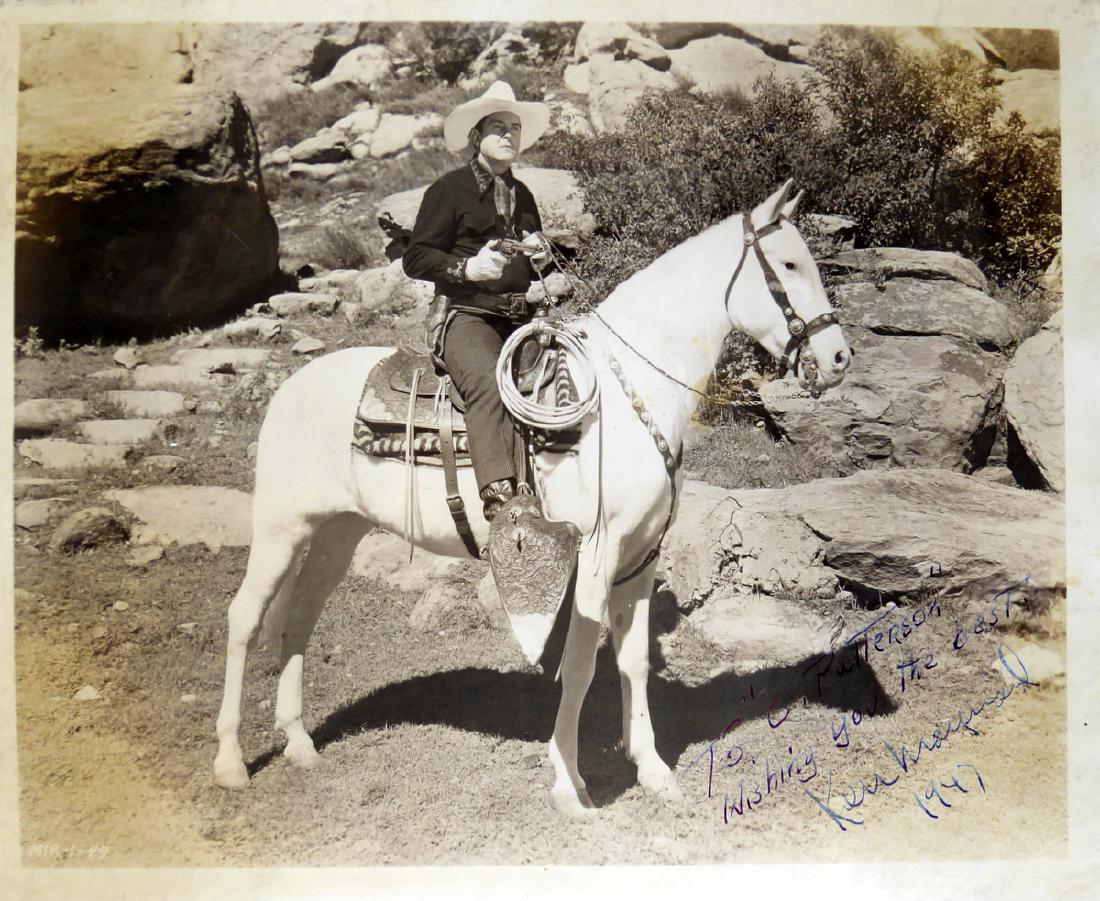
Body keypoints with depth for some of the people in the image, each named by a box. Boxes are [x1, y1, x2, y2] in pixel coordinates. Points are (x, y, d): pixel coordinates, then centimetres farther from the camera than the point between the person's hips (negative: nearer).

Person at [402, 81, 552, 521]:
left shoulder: (521, 194, 24)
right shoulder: (450, 189, 3)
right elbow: (415, 259, -1)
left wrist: (542, 258, 11)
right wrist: (468, 267, -16)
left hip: (520, 317, 7)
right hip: (464, 315, -7)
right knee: (489, 381, -35)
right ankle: (499, 496, -45)